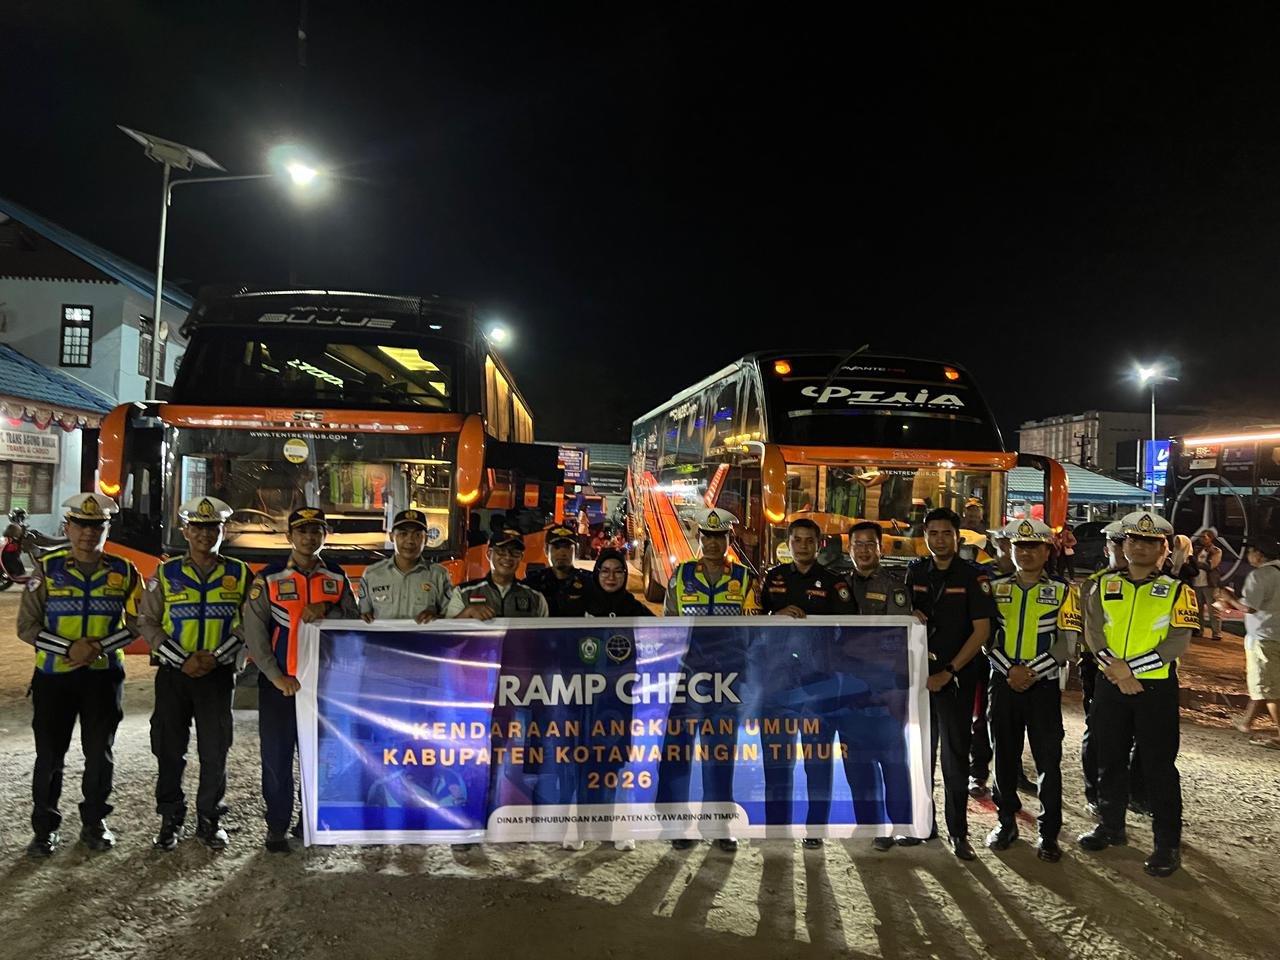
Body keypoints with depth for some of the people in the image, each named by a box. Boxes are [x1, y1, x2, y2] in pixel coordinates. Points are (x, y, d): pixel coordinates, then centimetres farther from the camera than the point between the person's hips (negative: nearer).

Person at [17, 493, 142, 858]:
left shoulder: (123, 572, 0)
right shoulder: (47, 570, -4)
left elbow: (136, 623, 2)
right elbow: (26, 625, -5)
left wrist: (101, 646, -14)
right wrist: (69, 648, -18)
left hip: (104, 676, 1)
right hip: (53, 676, -1)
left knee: (100, 753, 9)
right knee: (49, 755, 6)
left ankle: (94, 822, 25)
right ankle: (45, 828, 21)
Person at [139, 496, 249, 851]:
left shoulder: (238, 574, 2)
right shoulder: (166, 573, 2)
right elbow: (146, 622, -1)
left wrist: (217, 656, -12)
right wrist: (182, 660, -11)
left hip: (219, 674, 0)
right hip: (173, 674, 0)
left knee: (215, 751, 5)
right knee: (169, 750, 8)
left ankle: (209, 820, 20)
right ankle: (170, 819, 24)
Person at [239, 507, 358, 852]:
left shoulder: (337, 578, 6)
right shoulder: (268, 579, -2)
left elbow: (355, 621, 4)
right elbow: (253, 631, -6)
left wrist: (326, 611, -17)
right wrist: (276, 676, -12)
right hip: (280, 682, -2)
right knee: (277, 757, 3)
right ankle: (277, 827, 17)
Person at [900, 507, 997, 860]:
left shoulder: (973, 576, -5)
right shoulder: (915, 571, 8)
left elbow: (981, 631, -9)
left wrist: (948, 672, -13)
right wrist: (912, 615, -5)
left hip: (957, 677, -4)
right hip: (918, 674, 4)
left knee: (955, 755, 1)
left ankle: (958, 831, 11)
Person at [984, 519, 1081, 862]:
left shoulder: (1063, 591, 1)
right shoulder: (996, 588, 6)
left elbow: (1066, 642, -6)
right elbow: (986, 635, 2)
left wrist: (1032, 672, -15)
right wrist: (1010, 670, -11)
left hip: (1044, 686, -2)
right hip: (1003, 683, 2)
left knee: (1048, 761, 1)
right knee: (1004, 756, 10)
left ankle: (1049, 834, 12)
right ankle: (1006, 822, 24)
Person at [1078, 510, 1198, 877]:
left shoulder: (1177, 591, -1)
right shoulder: (1104, 586, 7)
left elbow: (1178, 642, -11)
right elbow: (1092, 633, -1)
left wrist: (1129, 667, -17)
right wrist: (1116, 669, -16)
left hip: (1157, 687, -3)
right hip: (1110, 685, 3)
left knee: (1160, 767, 1)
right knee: (1109, 760, 13)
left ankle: (1168, 844, 13)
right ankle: (1111, 826, 29)